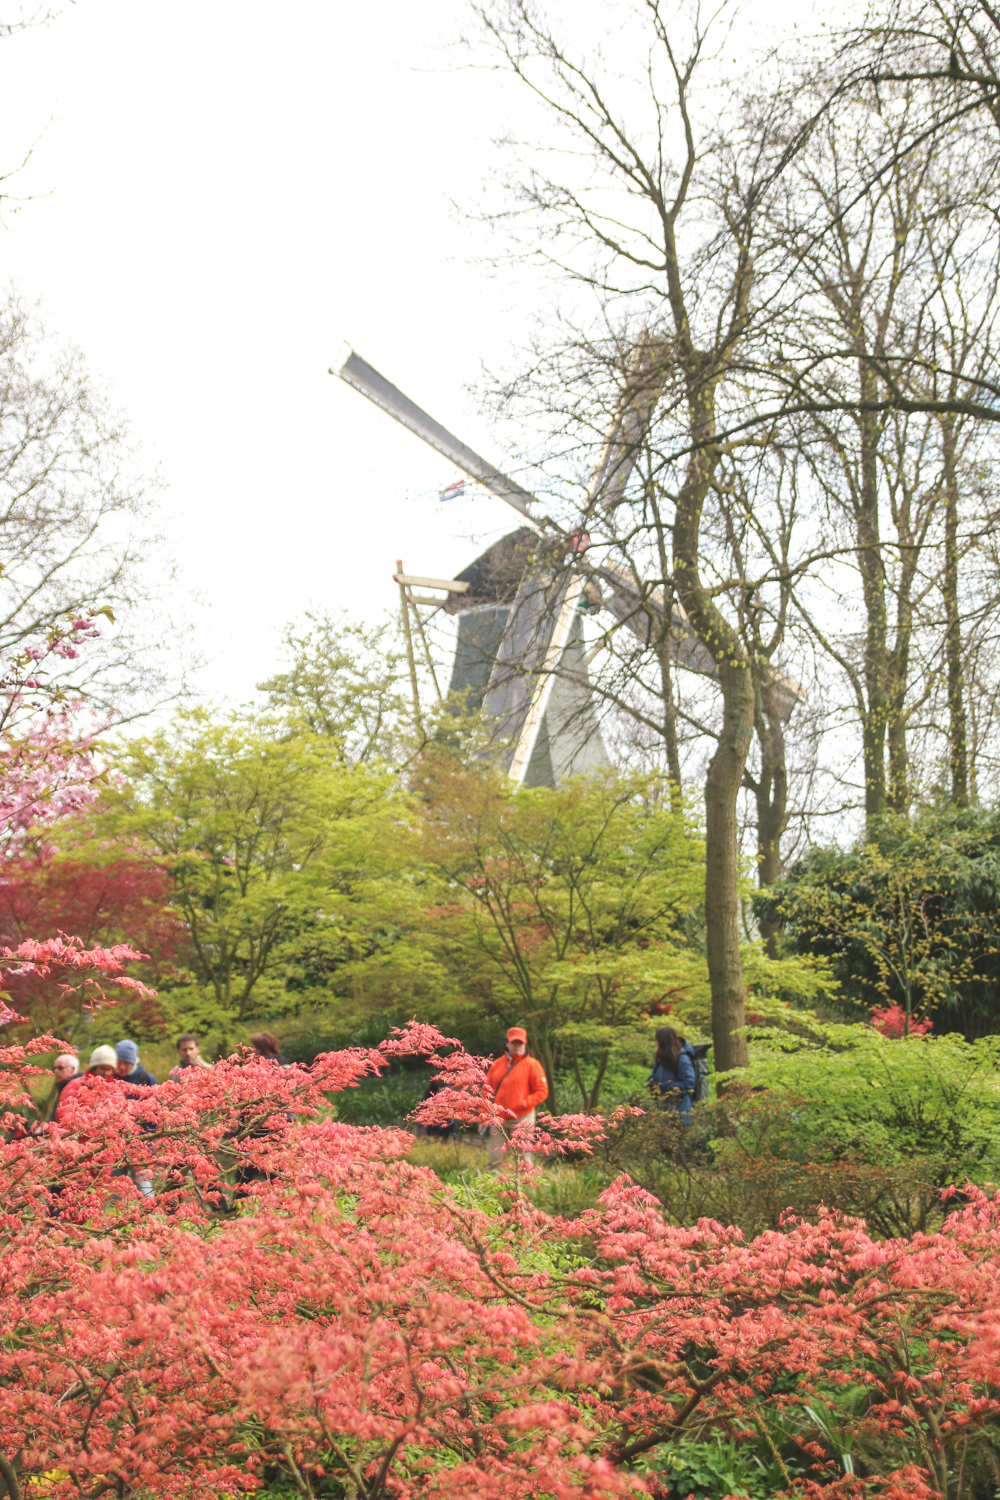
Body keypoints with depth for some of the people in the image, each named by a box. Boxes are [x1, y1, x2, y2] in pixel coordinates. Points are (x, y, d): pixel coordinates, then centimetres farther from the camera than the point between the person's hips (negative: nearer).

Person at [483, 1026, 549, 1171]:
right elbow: (487, 1091, 14)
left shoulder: (532, 1064, 1)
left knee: (522, 1159, -1)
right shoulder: (497, 1064, 12)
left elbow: (542, 1091, -3)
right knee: (495, 1158, 1)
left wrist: (525, 1103, -16)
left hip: (522, 1119, -4)